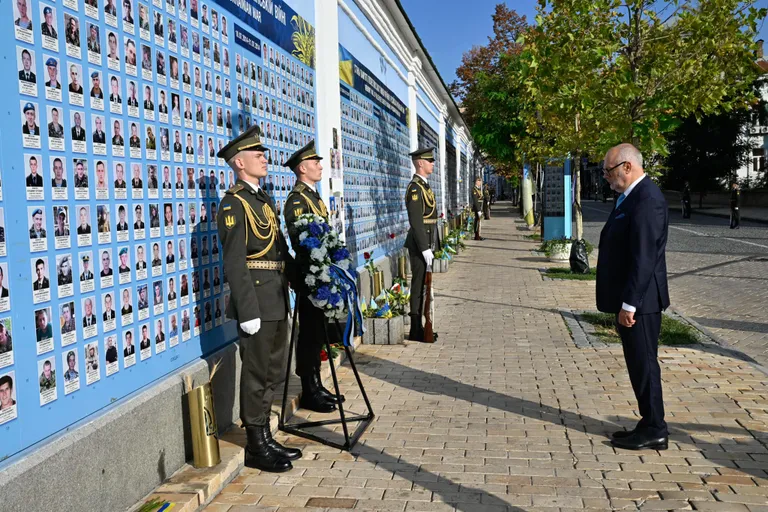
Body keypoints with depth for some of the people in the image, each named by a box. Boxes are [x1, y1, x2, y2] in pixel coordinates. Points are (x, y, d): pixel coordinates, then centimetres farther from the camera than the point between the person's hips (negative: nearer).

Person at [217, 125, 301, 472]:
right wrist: (248, 312, -21)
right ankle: (256, 448, 14)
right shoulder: (234, 203, -12)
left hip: (276, 301, 9)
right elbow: (234, 263, -18)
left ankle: (266, 439, 28)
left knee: (273, 372, 16)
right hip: (257, 303, -9)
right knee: (257, 374, 1)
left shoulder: (263, 199, 17)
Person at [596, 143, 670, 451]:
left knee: (643, 364, 1)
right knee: (640, 365, 16)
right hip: (630, 300, 10)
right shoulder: (632, 197, 14)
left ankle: (654, 431, 13)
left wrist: (629, 304, -22)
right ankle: (650, 425, 27)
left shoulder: (646, 200, -18)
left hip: (639, 302, -10)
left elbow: (644, 258, -23)